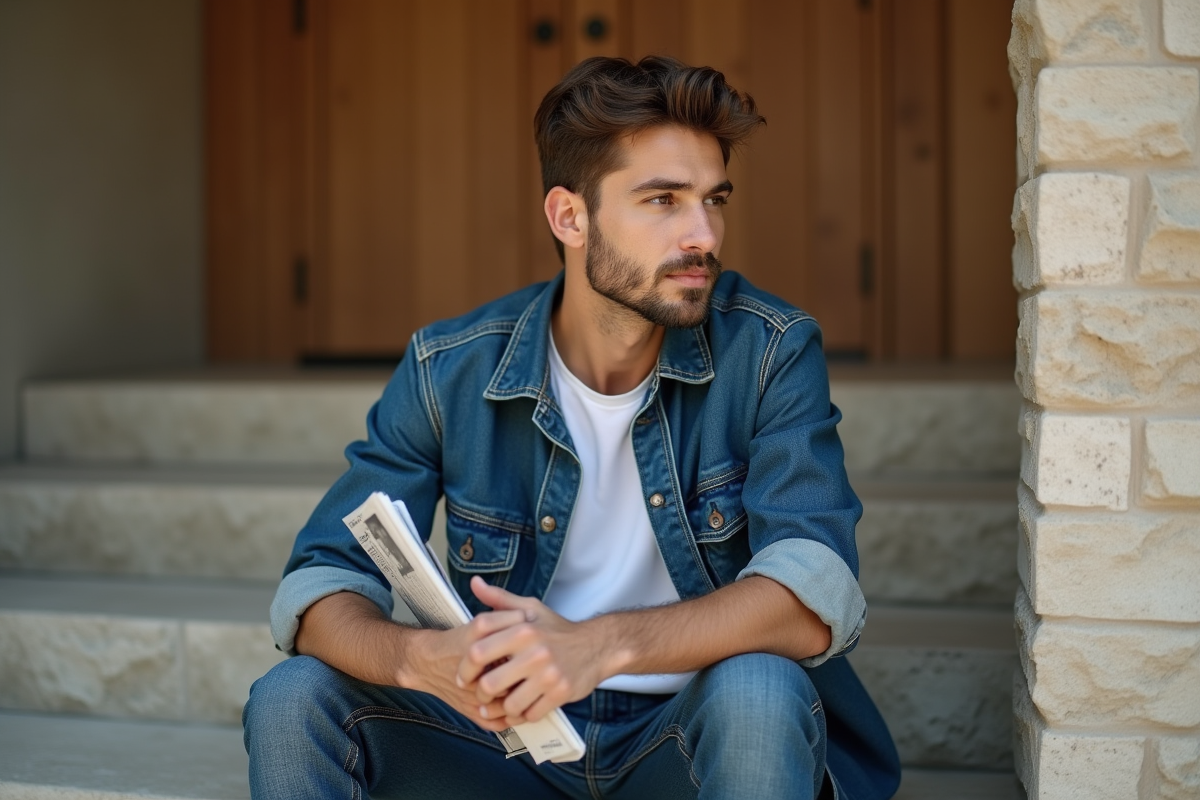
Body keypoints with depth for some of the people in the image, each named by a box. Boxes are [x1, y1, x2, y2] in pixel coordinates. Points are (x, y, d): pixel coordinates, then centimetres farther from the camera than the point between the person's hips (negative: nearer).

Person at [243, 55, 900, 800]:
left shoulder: (770, 350, -13)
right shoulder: (449, 370, -7)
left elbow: (818, 597, -24)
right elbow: (319, 585, -9)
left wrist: (601, 646, -41)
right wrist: (421, 659, -33)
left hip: (695, 737, -1)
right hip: (518, 735, 2)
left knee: (757, 692, -34)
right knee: (293, 702, -20)